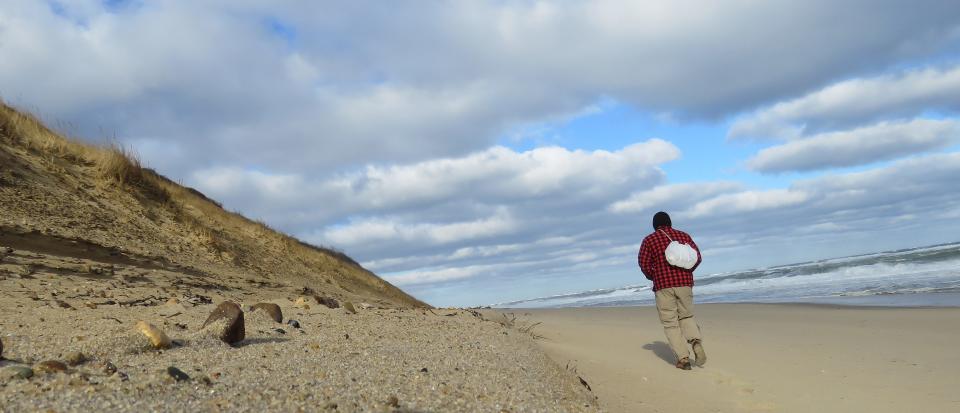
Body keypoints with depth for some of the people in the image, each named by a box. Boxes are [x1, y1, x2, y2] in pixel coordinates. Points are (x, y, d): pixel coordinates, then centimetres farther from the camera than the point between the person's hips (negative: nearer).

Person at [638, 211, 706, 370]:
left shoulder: (649, 240, 2)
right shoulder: (684, 236, 11)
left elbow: (643, 262, -6)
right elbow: (698, 257, 8)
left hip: (663, 285, -3)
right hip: (685, 283, 3)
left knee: (670, 323, 3)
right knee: (686, 317, 17)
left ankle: (683, 358, -5)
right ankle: (697, 343, -10)